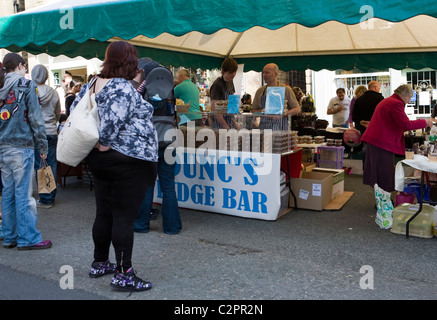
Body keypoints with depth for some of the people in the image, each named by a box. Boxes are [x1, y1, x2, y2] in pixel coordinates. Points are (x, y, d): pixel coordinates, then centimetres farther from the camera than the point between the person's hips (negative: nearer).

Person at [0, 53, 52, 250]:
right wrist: (42, 146, -3)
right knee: (23, 193, -3)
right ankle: (28, 238, 2)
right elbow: (35, 118, -9)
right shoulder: (26, 85, -4)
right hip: (21, 146, -6)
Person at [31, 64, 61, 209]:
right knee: (51, 164, 8)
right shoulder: (53, 93, 1)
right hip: (51, 132, 2)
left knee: (39, 166, 4)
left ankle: (45, 199, 7)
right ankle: (51, 198, 15)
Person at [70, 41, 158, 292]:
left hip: (100, 159, 9)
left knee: (104, 213, 17)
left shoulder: (94, 83, 10)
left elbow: (75, 107, 17)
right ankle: (124, 274, 3)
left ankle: (100, 263, 30)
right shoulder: (123, 88, -17)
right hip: (129, 161, -9)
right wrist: (105, 144, -15)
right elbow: (113, 118, -30)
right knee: (124, 217, -4)